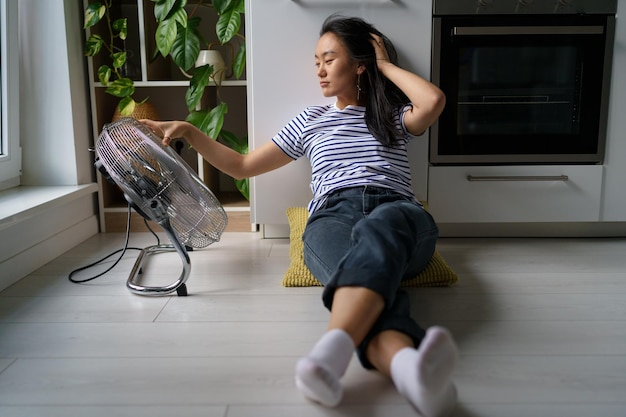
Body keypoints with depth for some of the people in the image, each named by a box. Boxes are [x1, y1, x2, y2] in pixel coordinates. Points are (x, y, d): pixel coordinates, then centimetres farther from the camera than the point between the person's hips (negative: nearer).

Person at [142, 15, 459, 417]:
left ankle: (329, 351, -67)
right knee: (369, 271, -39)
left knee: (376, 232, -41)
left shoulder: (394, 115, 26)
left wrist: (385, 64, 18)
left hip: (397, 212, 0)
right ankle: (406, 365, -69)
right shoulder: (310, 121, 30)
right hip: (333, 214, 1)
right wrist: (189, 131, 21)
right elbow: (242, 165, 30)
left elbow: (434, 101, 1)